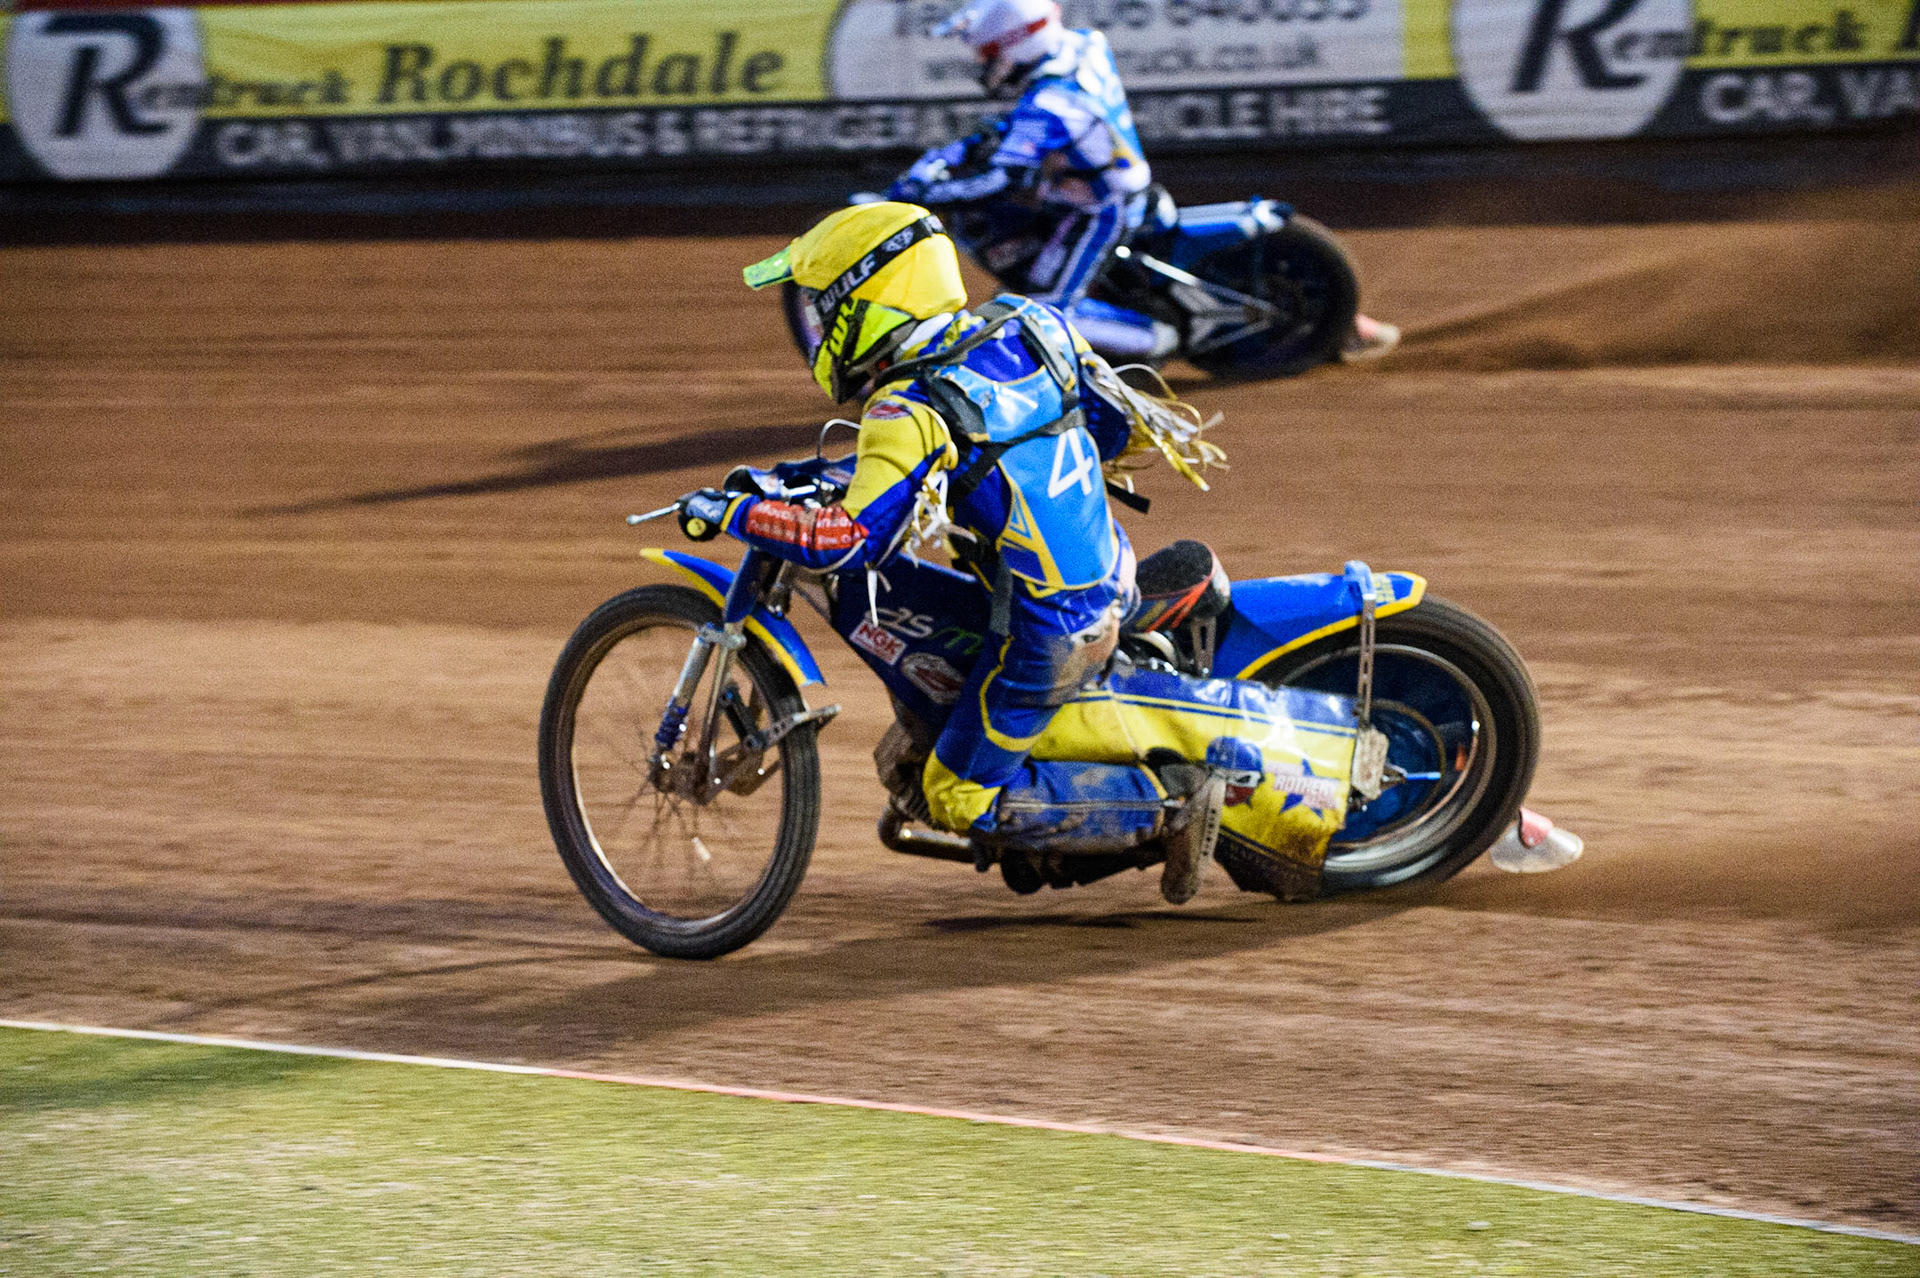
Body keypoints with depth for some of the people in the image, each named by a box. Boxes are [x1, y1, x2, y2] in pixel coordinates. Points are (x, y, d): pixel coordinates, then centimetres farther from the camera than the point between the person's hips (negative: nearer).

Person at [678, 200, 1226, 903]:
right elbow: (1118, 423, 13)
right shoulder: (1029, 324, 2)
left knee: (964, 800, 5)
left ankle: (1169, 801, -3)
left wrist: (730, 512, -17)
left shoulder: (913, 410, -20)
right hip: (1114, 585, 8)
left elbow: (853, 540, -28)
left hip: (1045, 632, -8)